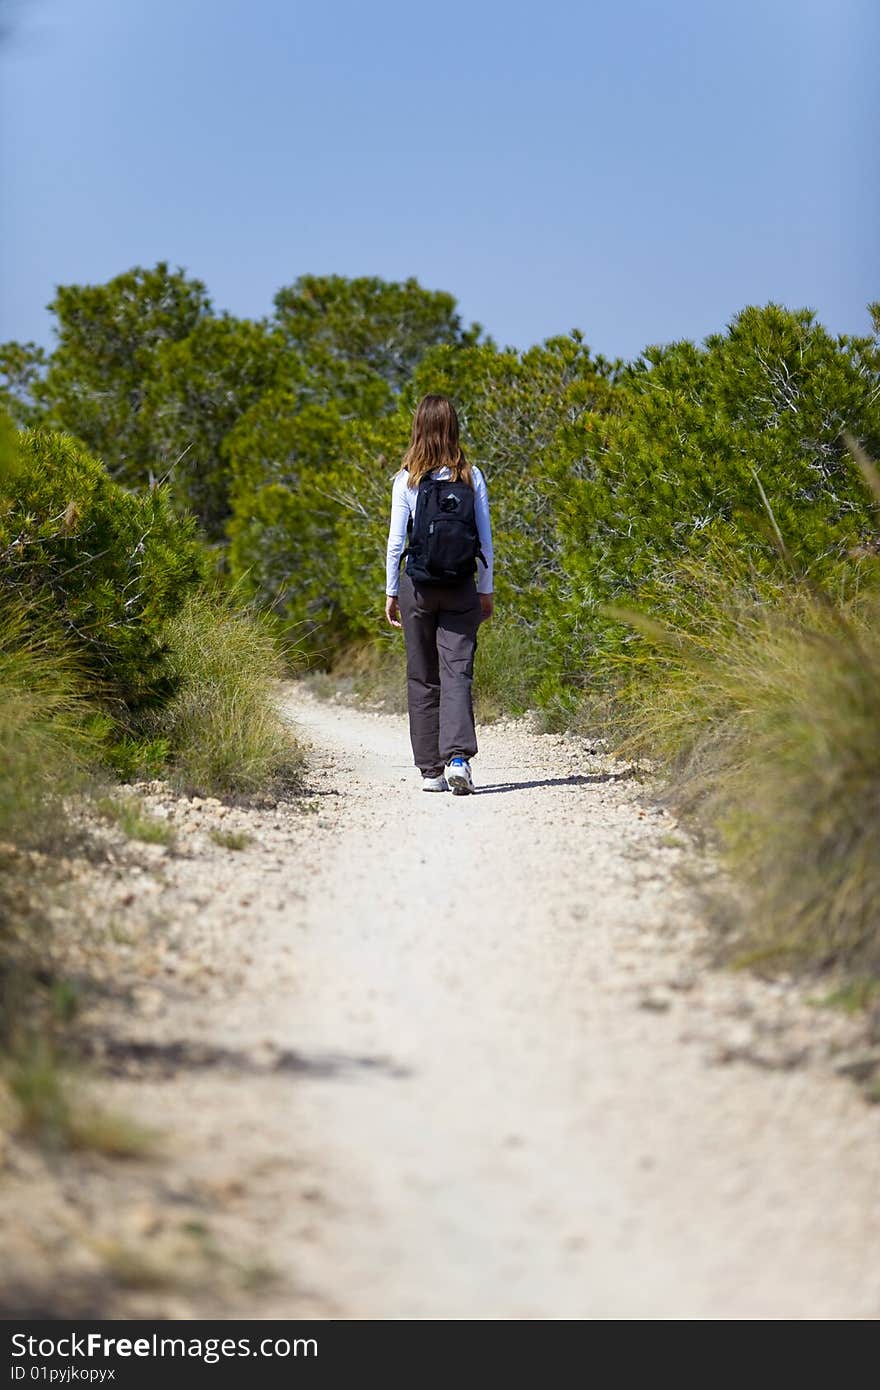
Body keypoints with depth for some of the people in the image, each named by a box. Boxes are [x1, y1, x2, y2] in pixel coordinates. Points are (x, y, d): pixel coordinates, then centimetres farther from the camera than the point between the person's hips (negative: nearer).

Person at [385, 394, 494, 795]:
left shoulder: (407, 479, -4)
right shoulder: (471, 477, 0)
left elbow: (396, 541, -3)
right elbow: (485, 539, 3)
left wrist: (391, 592, 6)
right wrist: (486, 590, 11)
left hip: (418, 587, -1)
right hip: (461, 588, 1)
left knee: (422, 679, 8)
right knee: (457, 673, -1)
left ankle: (430, 770, 10)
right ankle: (458, 757, -21)